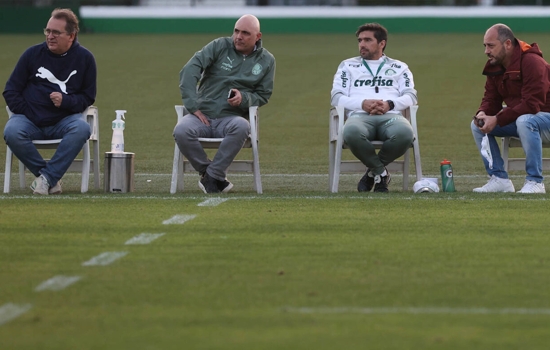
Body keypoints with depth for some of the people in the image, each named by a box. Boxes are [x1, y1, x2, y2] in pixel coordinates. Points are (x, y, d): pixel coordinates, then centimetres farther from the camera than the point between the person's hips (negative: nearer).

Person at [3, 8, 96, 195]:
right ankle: (52, 179, -18)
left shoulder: (85, 58, 3)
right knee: (12, 132, -32)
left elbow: (88, 97, 7)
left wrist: (66, 101, -13)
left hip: (64, 120, 0)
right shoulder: (33, 53, 3)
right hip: (30, 120, 0)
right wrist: (27, 115, -7)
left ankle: (47, 177, -28)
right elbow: (11, 91, 7)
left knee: (81, 129, -34)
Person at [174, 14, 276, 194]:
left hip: (231, 118, 0)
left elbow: (263, 96, 13)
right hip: (203, 114, 0)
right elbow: (189, 70, -6)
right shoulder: (220, 46, 3)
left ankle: (211, 176, -24)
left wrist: (244, 98, -11)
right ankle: (210, 174, -12)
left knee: (241, 127, -38)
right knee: (181, 131, -34)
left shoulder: (266, 60, 10)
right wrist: (193, 106, -15)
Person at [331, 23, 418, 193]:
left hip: (391, 115, 1)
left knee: (405, 133, -39)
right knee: (352, 133, -42)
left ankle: (373, 171, -12)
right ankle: (381, 173, -17)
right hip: (359, 115, -1)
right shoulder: (348, 66, 25)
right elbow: (336, 97, 12)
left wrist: (389, 104, -10)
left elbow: (411, 96, 11)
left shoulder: (399, 67, 25)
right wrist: (363, 103, -8)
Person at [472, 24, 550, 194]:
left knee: (525, 121, -40)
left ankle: (535, 182, -29)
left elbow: (532, 105, -30)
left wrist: (497, 119, -30)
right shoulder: (494, 66, 2)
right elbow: (491, 99, 6)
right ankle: (499, 179, -4)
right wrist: (482, 114, -19)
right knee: (477, 125, -4)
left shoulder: (532, 62, -24)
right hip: (517, 119, 9)